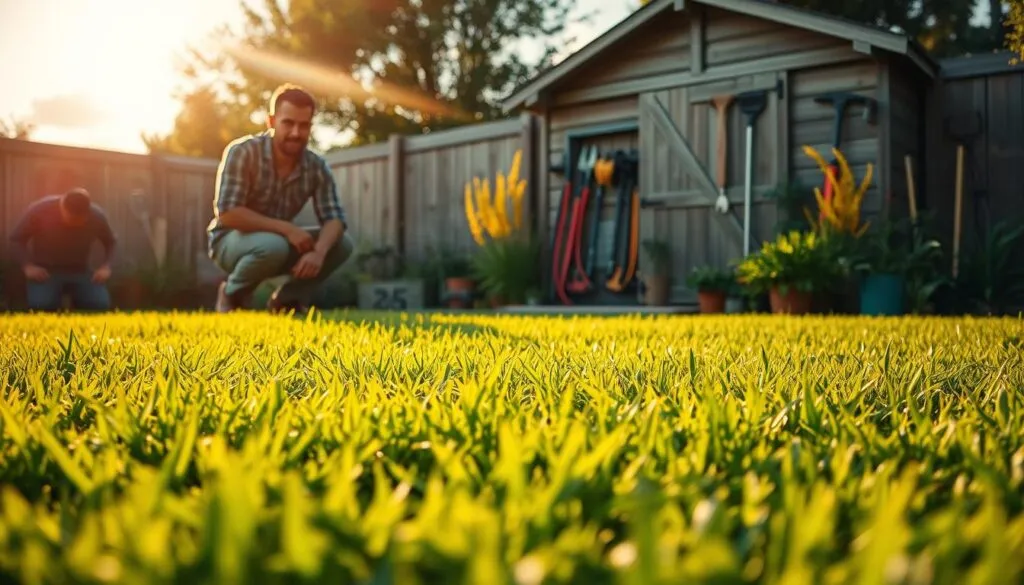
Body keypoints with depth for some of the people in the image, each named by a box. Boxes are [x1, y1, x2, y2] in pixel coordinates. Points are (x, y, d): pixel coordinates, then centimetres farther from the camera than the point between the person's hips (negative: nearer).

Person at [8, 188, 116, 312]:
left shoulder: (97, 216, -13)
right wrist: (28, 265, -18)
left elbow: (110, 242, 7)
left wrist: (105, 266, -10)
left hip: (80, 272, 2)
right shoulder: (39, 210, -17)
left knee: (101, 304, -25)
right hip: (45, 272, -1)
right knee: (40, 305, -33)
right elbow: (16, 239, -2)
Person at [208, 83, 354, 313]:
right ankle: (232, 296, -5)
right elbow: (227, 214, -28)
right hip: (231, 240, -5)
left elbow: (334, 218, -15)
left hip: (278, 240, 5)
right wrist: (286, 228, -32)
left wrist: (318, 251, -36)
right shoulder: (242, 152, -22)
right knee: (272, 245, -38)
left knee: (342, 243, -14)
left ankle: (286, 298, 5)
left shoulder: (317, 167, -9)